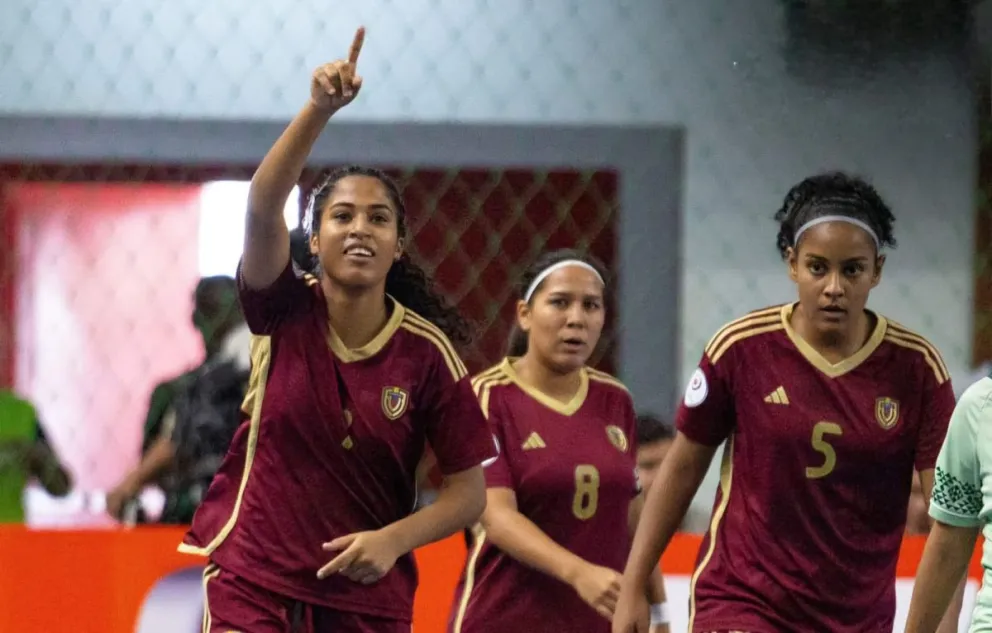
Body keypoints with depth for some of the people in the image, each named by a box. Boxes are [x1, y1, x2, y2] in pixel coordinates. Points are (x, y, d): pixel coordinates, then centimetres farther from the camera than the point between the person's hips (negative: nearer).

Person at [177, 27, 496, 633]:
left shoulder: (427, 351, -6)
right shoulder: (284, 312, -6)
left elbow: (469, 491, -2)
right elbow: (262, 207, -24)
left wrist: (393, 540, -19)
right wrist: (320, 110, -37)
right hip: (253, 583, -1)